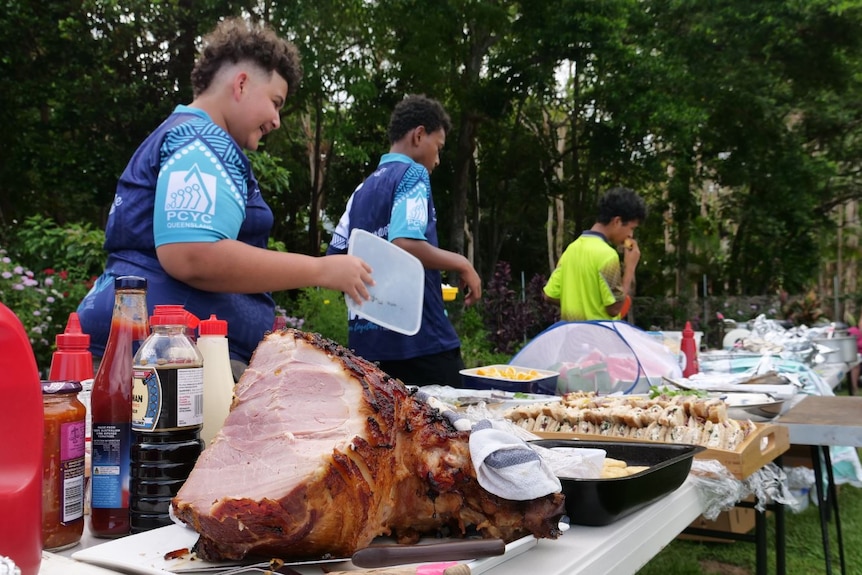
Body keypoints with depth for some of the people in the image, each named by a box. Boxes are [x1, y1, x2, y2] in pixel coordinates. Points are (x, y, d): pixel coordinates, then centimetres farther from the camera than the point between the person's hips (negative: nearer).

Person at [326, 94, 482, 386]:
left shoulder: (362, 189, 16)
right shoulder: (413, 174, -6)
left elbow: (335, 254, 14)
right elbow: (406, 244, -22)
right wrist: (462, 264, -9)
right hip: (420, 340, -8)